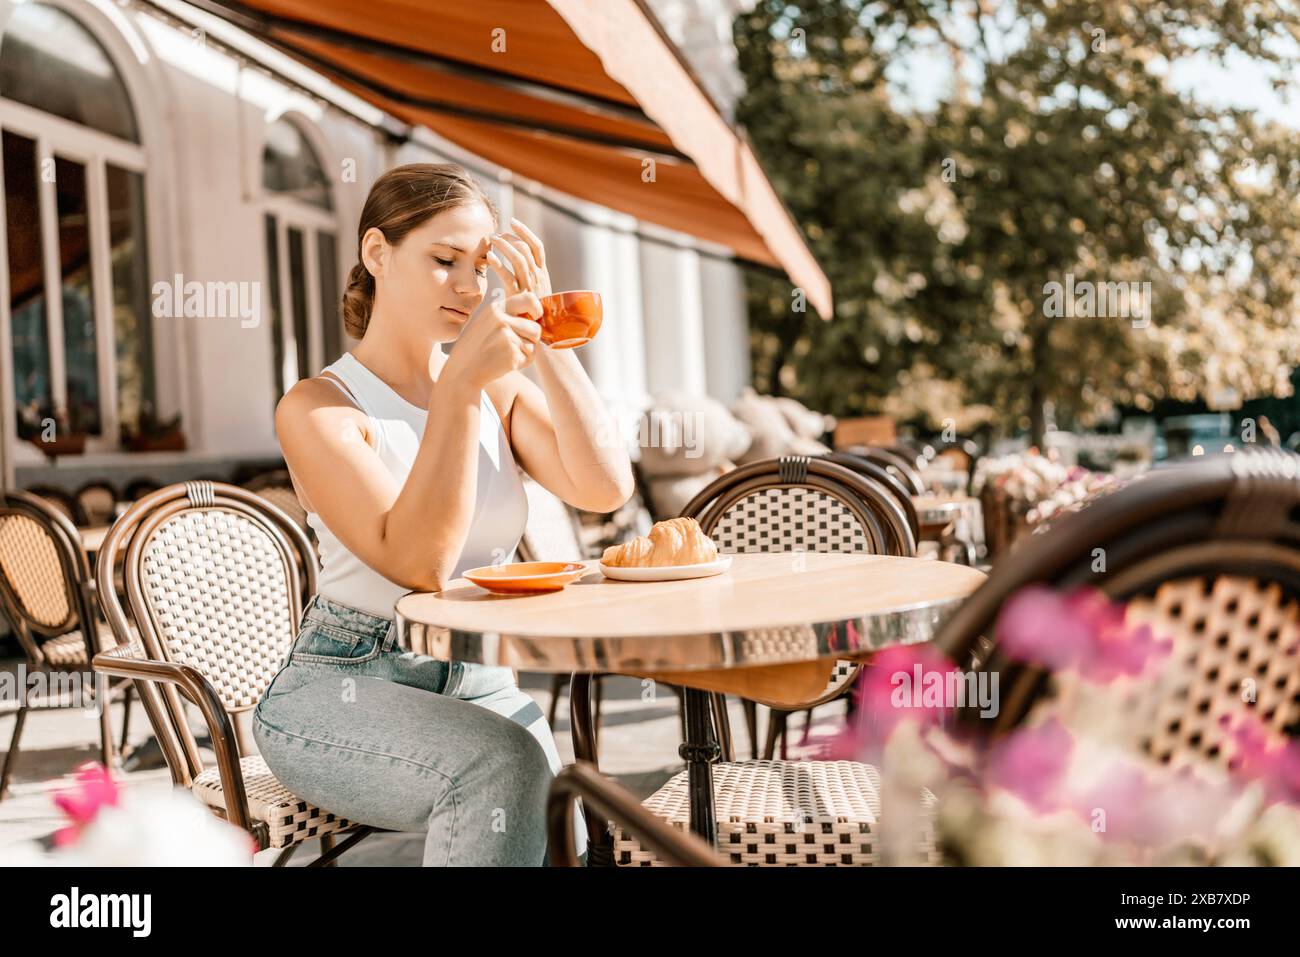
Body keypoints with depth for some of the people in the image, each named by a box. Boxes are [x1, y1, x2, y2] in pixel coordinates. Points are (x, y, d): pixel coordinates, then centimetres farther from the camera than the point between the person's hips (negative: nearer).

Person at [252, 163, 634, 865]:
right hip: (342, 684, -4)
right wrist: (459, 386, -26)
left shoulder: (501, 388, 7)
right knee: (503, 763, -32)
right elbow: (418, 563, -22)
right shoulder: (317, 408, -8)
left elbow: (606, 488, -11)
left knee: (564, 837, -22)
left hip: (481, 681, 4)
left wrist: (541, 333, -13)